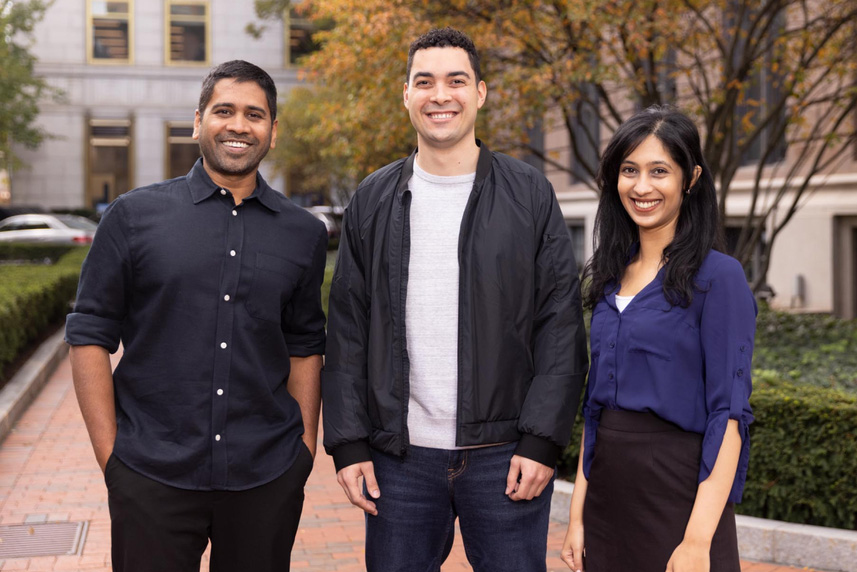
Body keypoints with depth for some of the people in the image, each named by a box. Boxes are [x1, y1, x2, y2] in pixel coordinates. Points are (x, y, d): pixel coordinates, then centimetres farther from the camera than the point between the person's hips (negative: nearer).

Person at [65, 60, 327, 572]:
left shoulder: (304, 233, 7)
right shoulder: (136, 215, 1)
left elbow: (305, 347, 12)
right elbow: (90, 335, 1)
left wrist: (305, 448, 6)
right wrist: (109, 453, -3)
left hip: (266, 478, 2)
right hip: (151, 478, -1)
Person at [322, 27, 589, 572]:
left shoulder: (530, 194, 1)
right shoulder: (373, 200, 7)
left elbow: (562, 327, -2)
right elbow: (347, 334, 7)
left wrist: (543, 441, -9)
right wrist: (348, 443, 1)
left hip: (504, 454, -2)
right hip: (399, 455, 2)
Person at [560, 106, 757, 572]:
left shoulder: (717, 276, -9)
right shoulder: (610, 277, 9)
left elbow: (728, 413, -13)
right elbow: (595, 402, 11)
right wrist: (578, 513, 7)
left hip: (678, 493, -5)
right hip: (608, 494, 6)